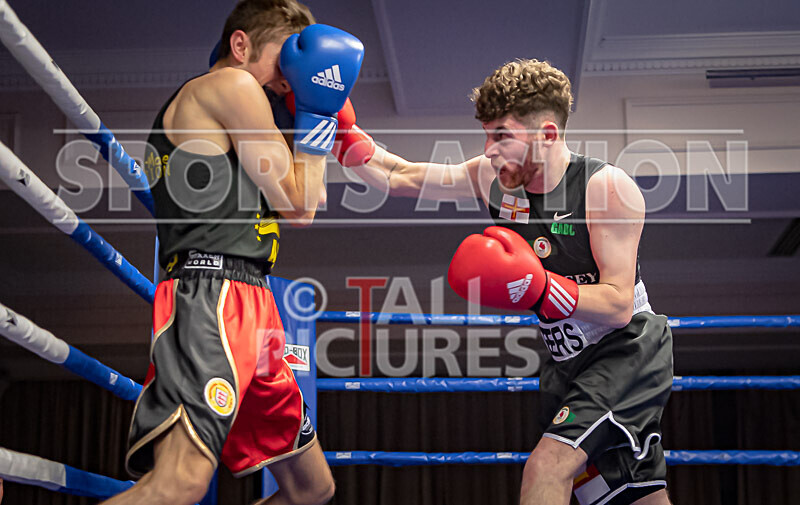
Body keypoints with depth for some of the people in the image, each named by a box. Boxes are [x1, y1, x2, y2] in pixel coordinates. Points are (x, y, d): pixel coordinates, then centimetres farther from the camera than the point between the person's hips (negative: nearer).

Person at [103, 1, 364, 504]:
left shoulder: (193, 107, 30)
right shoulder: (232, 85, 1)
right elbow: (298, 205, 0)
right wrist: (318, 110, 10)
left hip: (251, 308, 11)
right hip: (211, 296, -11)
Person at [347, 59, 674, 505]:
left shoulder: (608, 189, -21)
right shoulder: (494, 178, -3)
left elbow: (618, 306, -24)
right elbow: (401, 177, 4)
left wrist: (539, 289, -35)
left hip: (627, 354, -7)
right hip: (568, 364, 7)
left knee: (547, 469, -25)